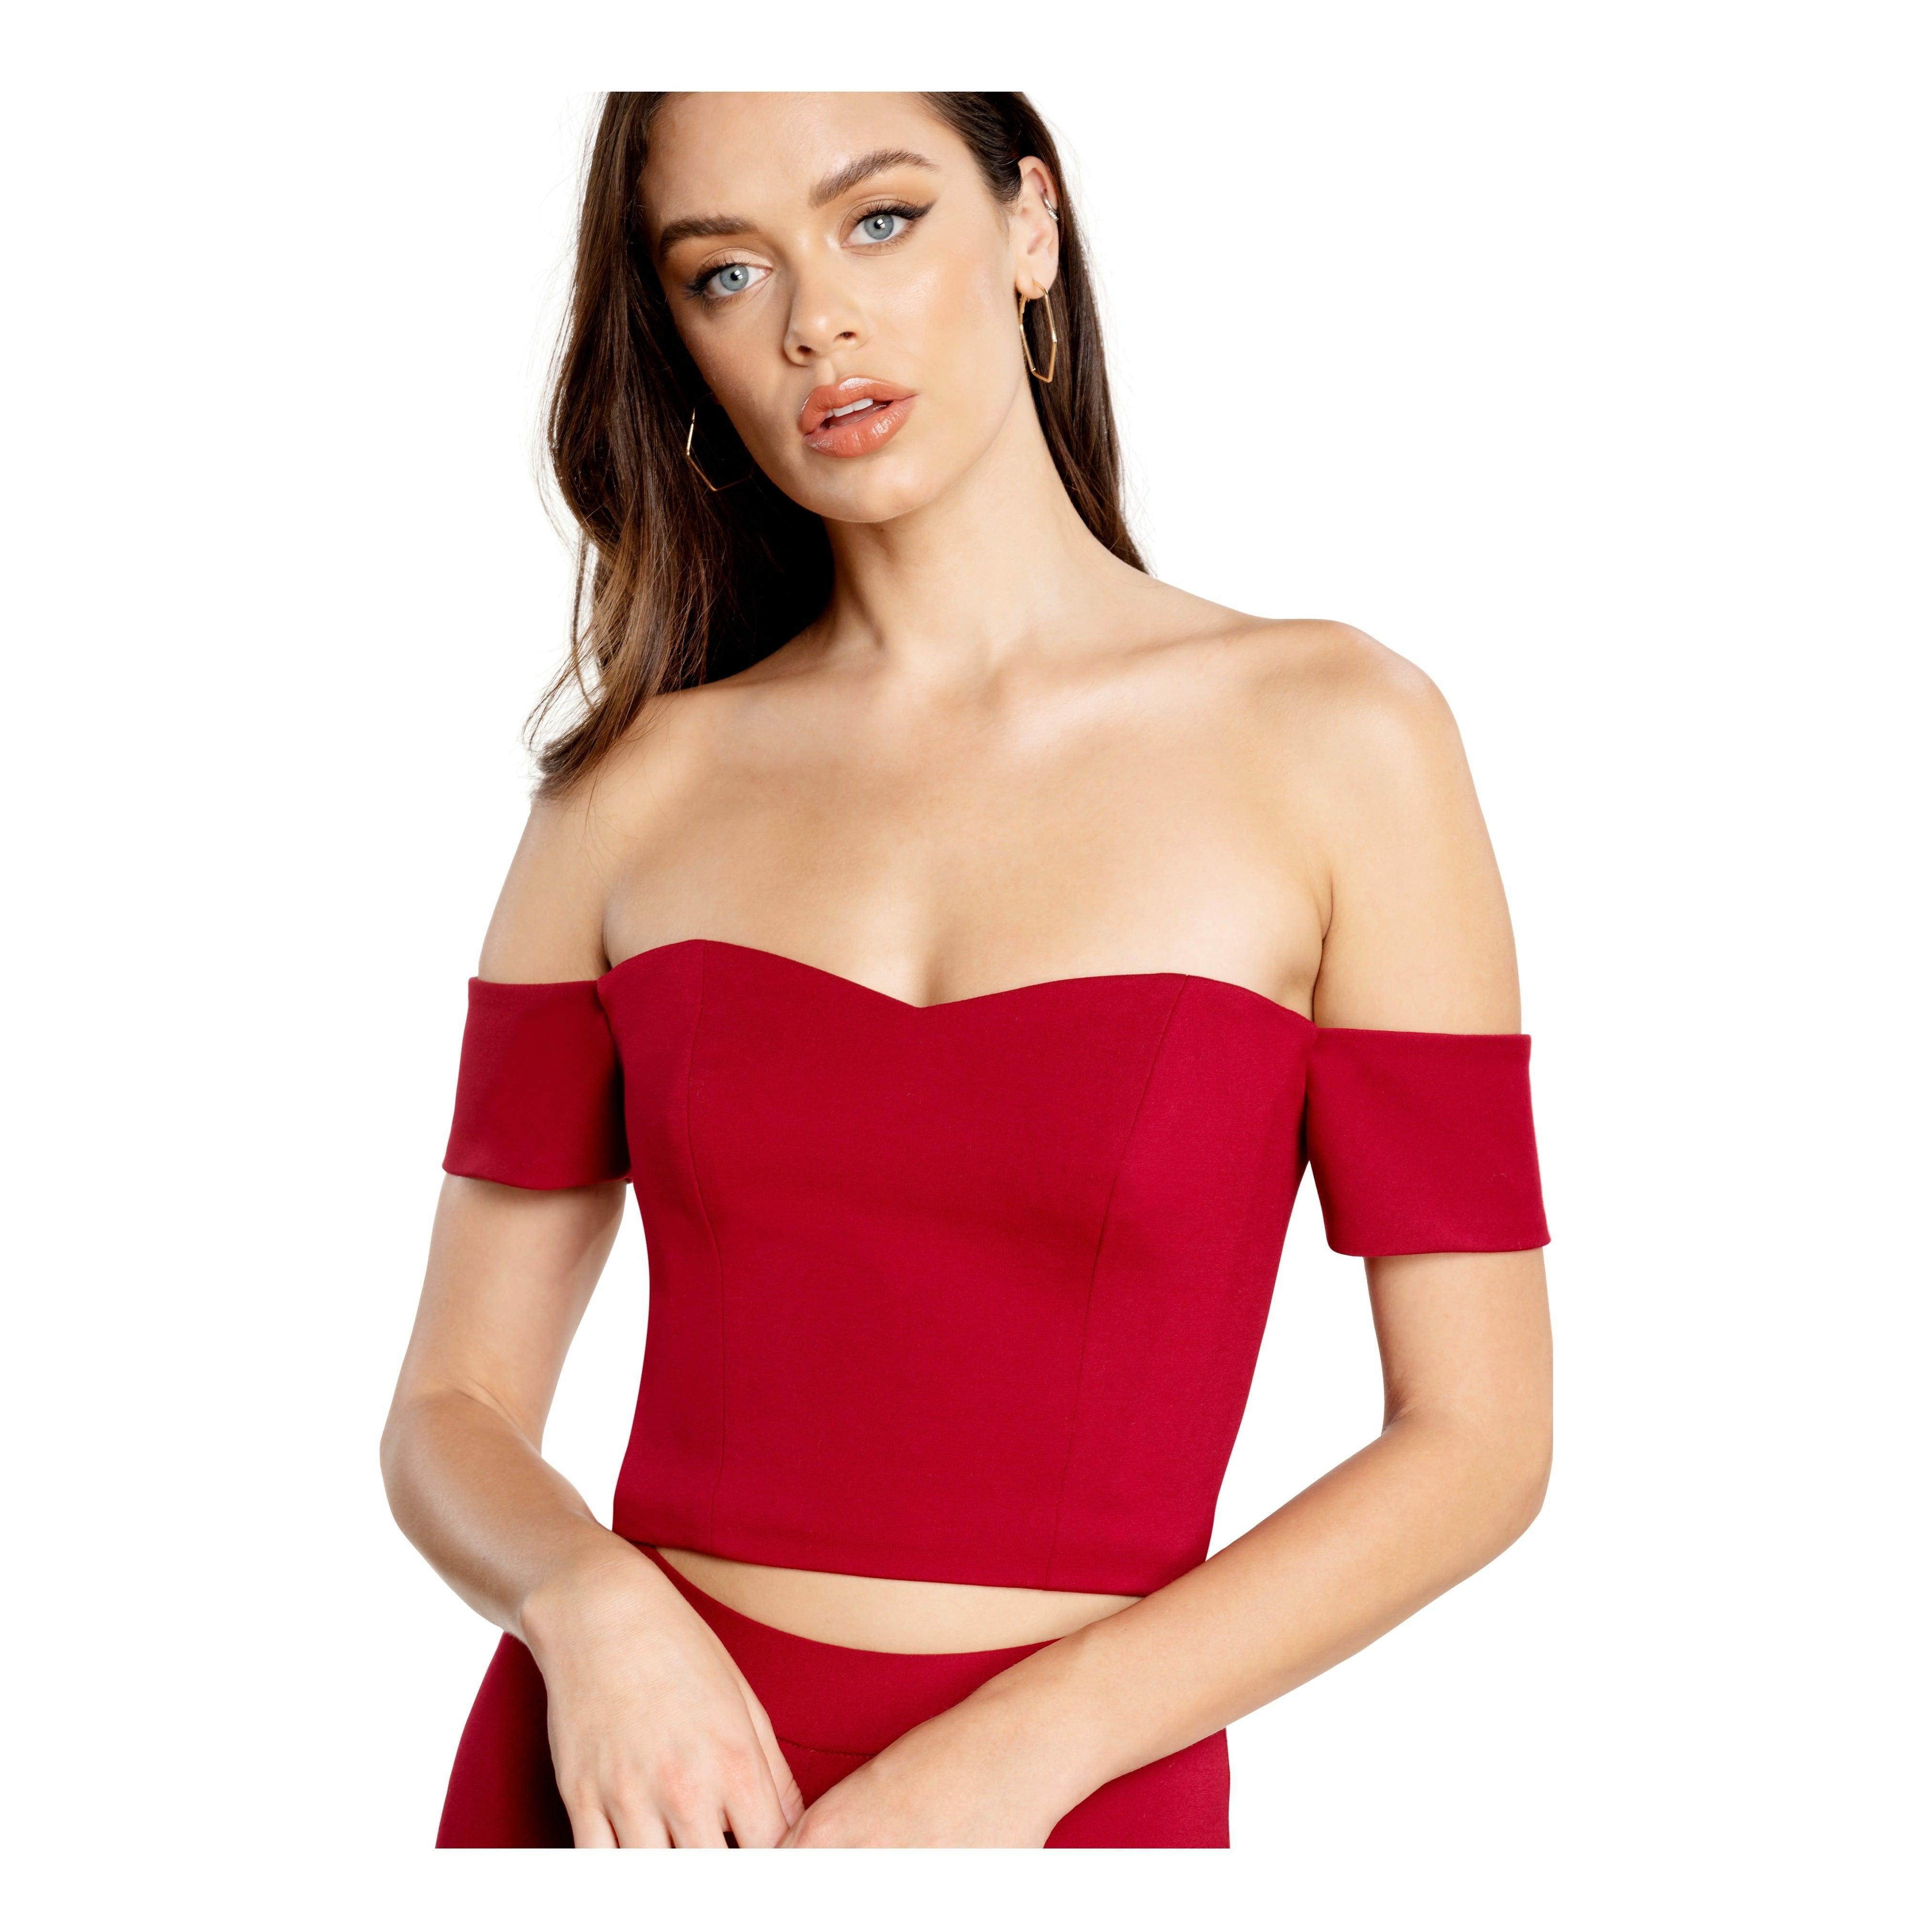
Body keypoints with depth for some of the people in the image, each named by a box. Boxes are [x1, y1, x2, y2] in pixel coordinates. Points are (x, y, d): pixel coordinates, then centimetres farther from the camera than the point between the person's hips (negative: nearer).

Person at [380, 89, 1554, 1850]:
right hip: (631, 1788, 2)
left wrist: (1018, 1753, -14)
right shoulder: (638, 783, 2)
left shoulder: (1331, 735, -5)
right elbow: (453, 1408, 4)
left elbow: (1480, 1436, -5)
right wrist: (593, 1603, -16)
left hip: (1069, 1802, -2)